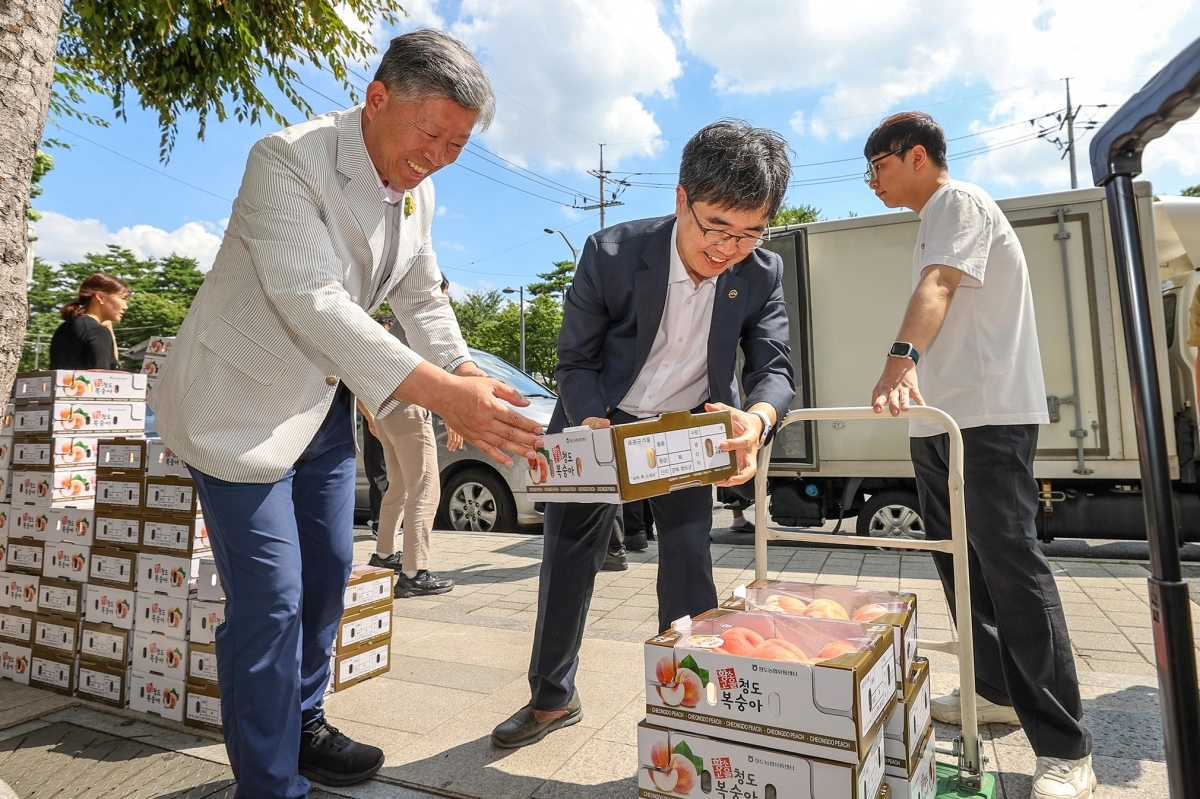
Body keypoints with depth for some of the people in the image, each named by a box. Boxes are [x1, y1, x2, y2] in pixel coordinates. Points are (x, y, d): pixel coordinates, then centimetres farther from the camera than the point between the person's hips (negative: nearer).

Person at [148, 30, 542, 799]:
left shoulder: (418, 192, 1)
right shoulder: (288, 159, -22)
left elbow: (422, 298, 5)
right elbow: (314, 302, -34)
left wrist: (470, 378, -13)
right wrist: (444, 393, -42)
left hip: (325, 402, 8)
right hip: (243, 399, -7)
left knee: (327, 574, 15)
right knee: (270, 597, -5)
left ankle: (305, 727, 37)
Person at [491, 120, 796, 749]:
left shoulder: (761, 274, -17)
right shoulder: (611, 254, -24)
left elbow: (774, 367, -18)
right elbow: (575, 360, -14)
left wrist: (757, 418, -42)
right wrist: (595, 427, -32)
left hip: (690, 428, 1)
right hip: (603, 421, 0)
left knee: (689, 568, -4)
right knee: (567, 560, 7)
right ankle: (552, 698, 29)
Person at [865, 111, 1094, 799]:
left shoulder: (958, 201, -5)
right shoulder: (934, 219, 24)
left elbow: (937, 287, -26)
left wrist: (901, 359, -42)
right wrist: (909, 374, 24)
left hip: (988, 418, -10)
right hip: (940, 419, 10)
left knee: (1010, 564, -10)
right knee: (962, 564, 12)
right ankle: (996, 692, 26)